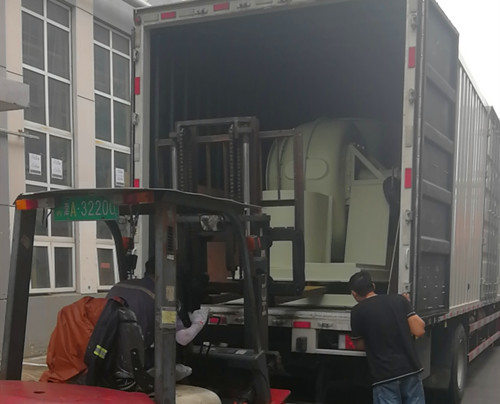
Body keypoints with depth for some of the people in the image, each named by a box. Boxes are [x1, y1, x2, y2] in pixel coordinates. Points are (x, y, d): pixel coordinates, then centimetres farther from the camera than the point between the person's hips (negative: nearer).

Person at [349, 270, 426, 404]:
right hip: (411, 369, 4)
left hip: (385, 375, -3)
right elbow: (419, 331, 3)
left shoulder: (357, 311, -3)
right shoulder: (399, 300, 4)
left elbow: (360, 345, 8)